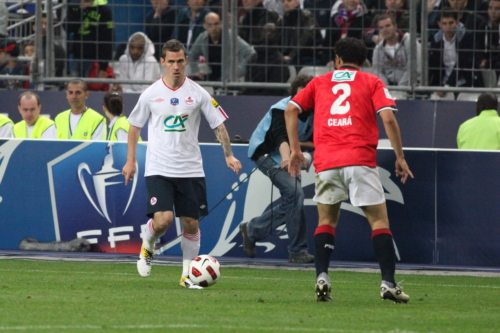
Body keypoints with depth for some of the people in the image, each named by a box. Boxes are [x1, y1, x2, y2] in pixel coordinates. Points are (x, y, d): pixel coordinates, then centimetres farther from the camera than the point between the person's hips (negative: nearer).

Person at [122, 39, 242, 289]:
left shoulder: (197, 93, 0)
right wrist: (131, 160, 9)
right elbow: (134, 126, 12)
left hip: (190, 169, 2)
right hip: (158, 169, -2)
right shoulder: (151, 94, 0)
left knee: (191, 223, 3)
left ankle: (188, 275, 15)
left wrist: (228, 155, -6)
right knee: (163, 219, -18)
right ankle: (147, 247, 15)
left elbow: (218, 125, 5)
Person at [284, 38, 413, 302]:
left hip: (325, 161, 2)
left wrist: (295, 150, 16)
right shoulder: (372, 82, 12)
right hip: (360, 160, -2)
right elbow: (388, 118, -1)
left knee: (326, 221, 16)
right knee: (379, 221, 2)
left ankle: (321, 278, -2)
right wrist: (400, 157, 5)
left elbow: (290, 110, 12)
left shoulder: (320, 82, 20)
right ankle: (388, 283, -10)